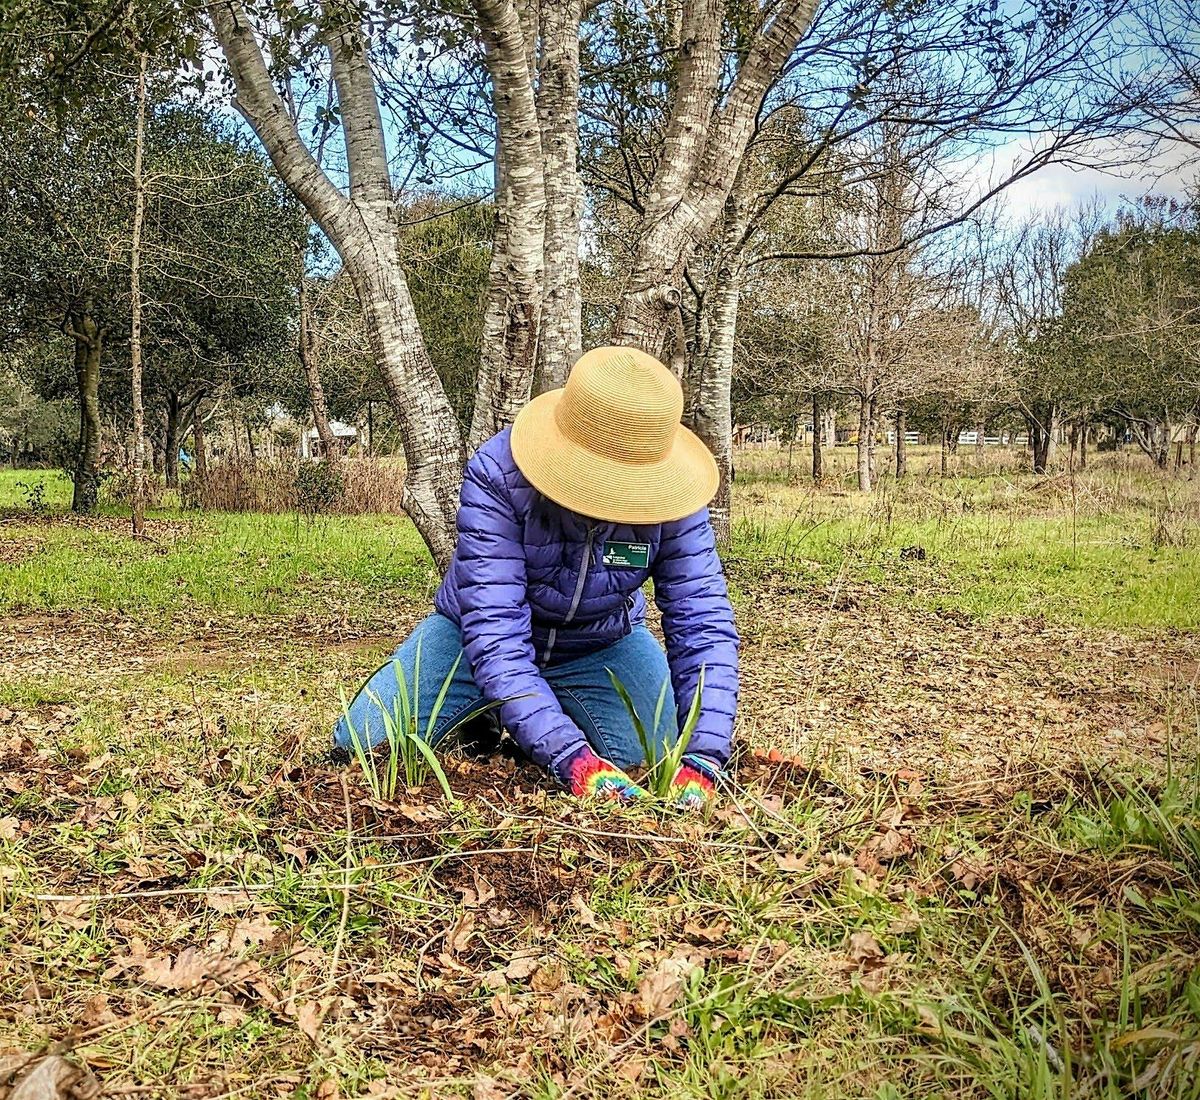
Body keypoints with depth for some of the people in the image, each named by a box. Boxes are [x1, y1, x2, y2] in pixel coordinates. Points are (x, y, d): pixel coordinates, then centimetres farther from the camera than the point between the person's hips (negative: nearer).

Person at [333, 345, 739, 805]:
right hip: (478, 634, -1)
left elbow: (703, 623, -28)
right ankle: (486, 720, 16)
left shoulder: (671, 495, -26)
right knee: (362, 743, -16)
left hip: (602, 646, 2)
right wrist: (572, 758, -51)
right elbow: (493, 629, -40)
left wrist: (703, 757, -44)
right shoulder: (496, 474, -34)